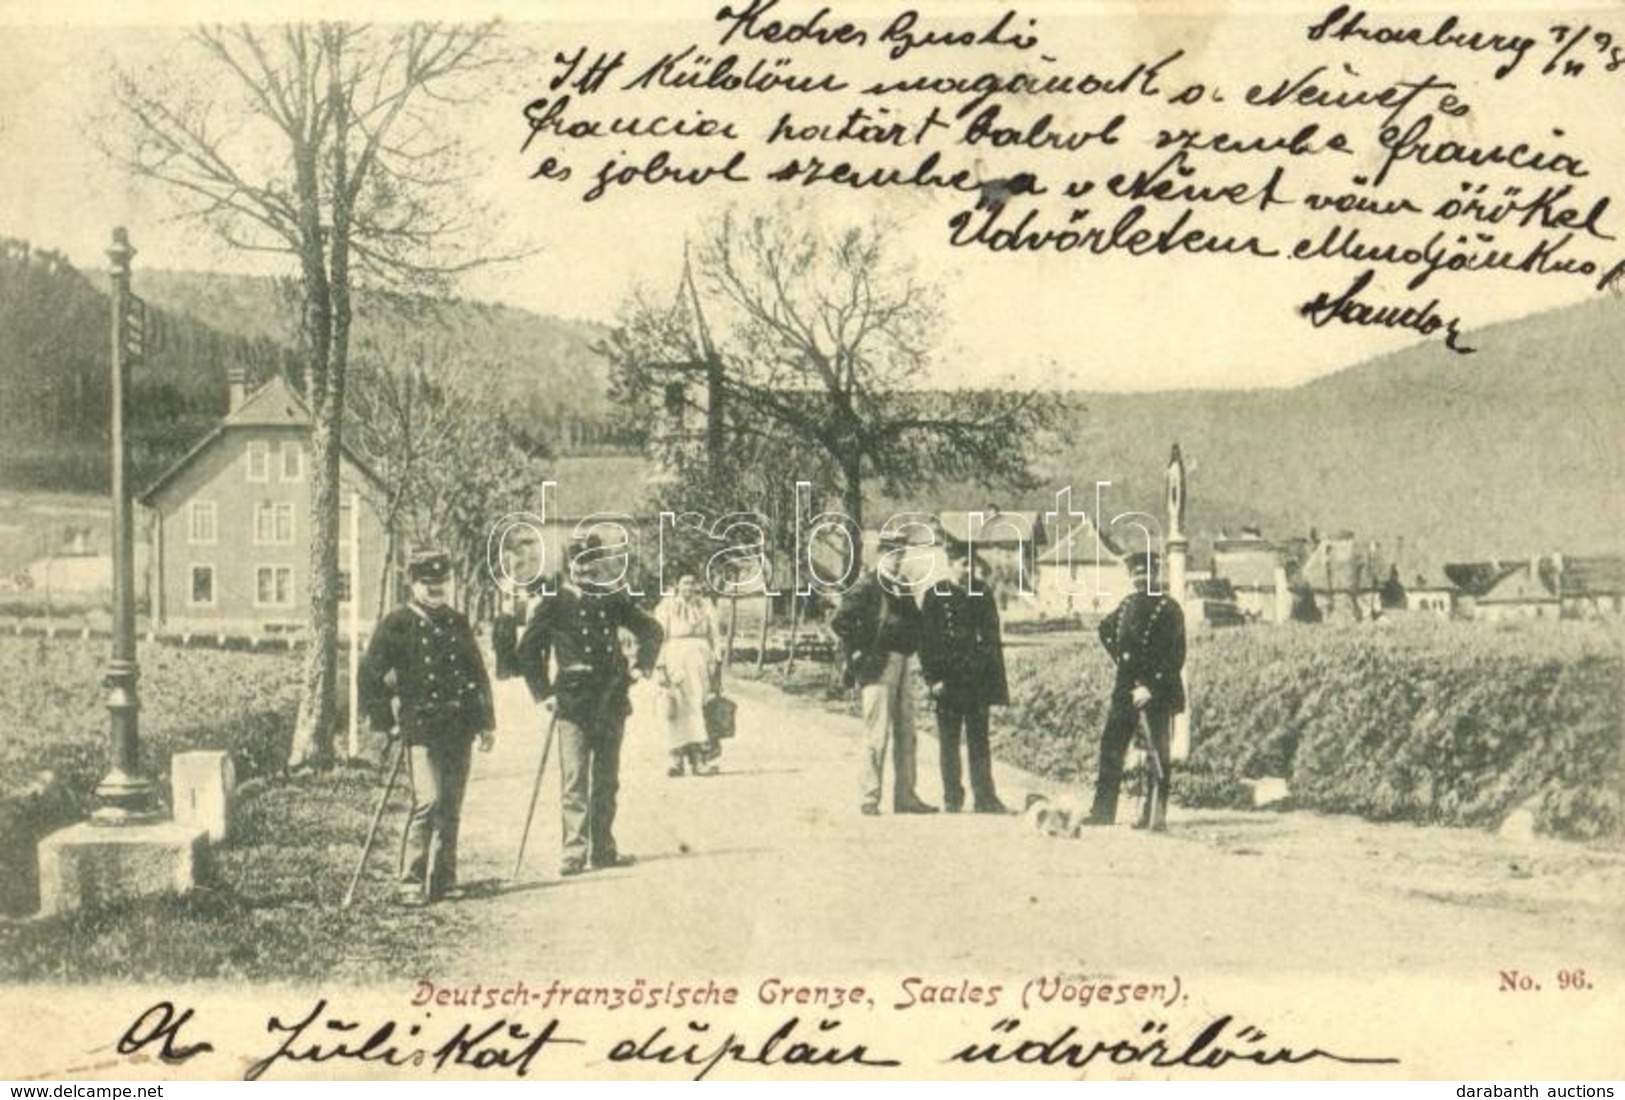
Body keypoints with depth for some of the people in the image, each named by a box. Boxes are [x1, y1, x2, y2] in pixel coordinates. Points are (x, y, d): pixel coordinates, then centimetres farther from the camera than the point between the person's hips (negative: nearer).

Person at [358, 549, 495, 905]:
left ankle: (443, 880, 16)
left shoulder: (456, 622, 13)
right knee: (428, 799, -16)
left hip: (460, 726, 5)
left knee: (451, 806, 7)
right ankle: (411, 883, -10)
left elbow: (478, 674, 18)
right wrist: (387, 722, -1)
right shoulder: (396, 625, -2)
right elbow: (368, 678, 0)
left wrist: (487, 722, 14)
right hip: (422, 727, -5)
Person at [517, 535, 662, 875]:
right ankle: (575, 852, -6)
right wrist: (544, 692, -2)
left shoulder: (613, 599, 5)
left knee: (607, 780, 9)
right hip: (573, 703, -4)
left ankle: (603, 849, 16)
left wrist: (642, 665, 3)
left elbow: (651, 630, 17)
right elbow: (527, 650, 2)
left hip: (611, 702, 4)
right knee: (575, 780, -8)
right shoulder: (555, 602, -4)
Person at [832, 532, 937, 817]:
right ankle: (870, 799, -2)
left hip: (902, 665, 8)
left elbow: (914, 619, 29)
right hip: (877, 665, -8)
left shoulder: (903, 586, 14)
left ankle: (905, 796, 16)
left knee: (905, 734, 9)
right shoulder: (867, 586, -9)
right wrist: (857, 652, -12)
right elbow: (840, 622, -15)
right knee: (877, 734, -7)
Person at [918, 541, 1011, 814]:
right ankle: (952, 799, 11)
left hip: (978, 679, 3)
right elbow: (926, 641, -4)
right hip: (948, 681, -3)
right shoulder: (935, 596, -2)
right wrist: (933, 679, -10)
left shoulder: (983, 593, 9)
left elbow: (992, 636, 11)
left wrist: (996, 677, 6)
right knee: (949, 743, 4)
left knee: (979, 740, 4)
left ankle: (984, 797, 6)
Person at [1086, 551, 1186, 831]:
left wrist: (1151, 688, -17)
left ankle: (1155, 816, 3)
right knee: (1111, 746, 3)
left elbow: (1176, 656, -11)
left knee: (1158, 753, -2)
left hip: (1158, 691, -5)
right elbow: (1105, 629, 30)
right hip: (1126, 688, 5)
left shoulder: (1169, 608, -6)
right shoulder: (1127, 605, 10)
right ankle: (1103, 810, 9)